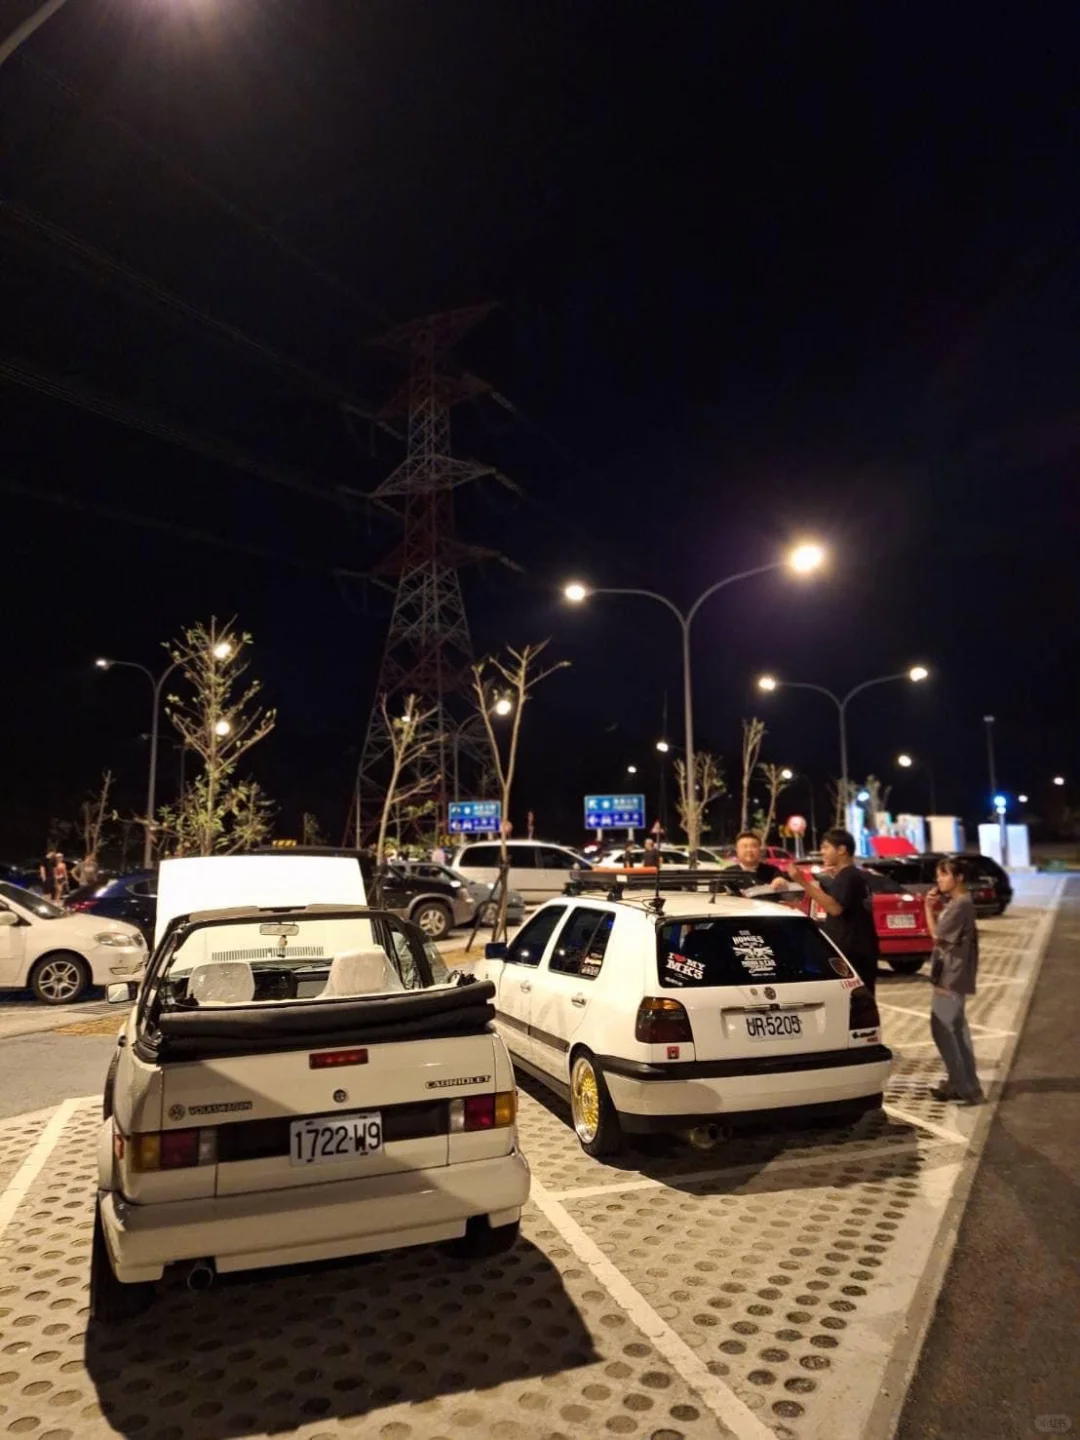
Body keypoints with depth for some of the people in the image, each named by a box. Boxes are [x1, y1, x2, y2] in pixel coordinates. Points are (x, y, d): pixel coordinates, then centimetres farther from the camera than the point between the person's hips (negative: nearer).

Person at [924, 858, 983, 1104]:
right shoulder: (957, 903, 13)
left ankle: (964, 1087, -2)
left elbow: (938, 935, -17)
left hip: (952, 975, -11)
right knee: (955, 1028, 15)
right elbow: (944, 933, 12)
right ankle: (965, 1084, 21)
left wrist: (929, 908, -9)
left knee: (942, 1029, -7)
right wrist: (933, 906, 2)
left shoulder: (960, 905, -18)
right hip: (951, 974, 11)